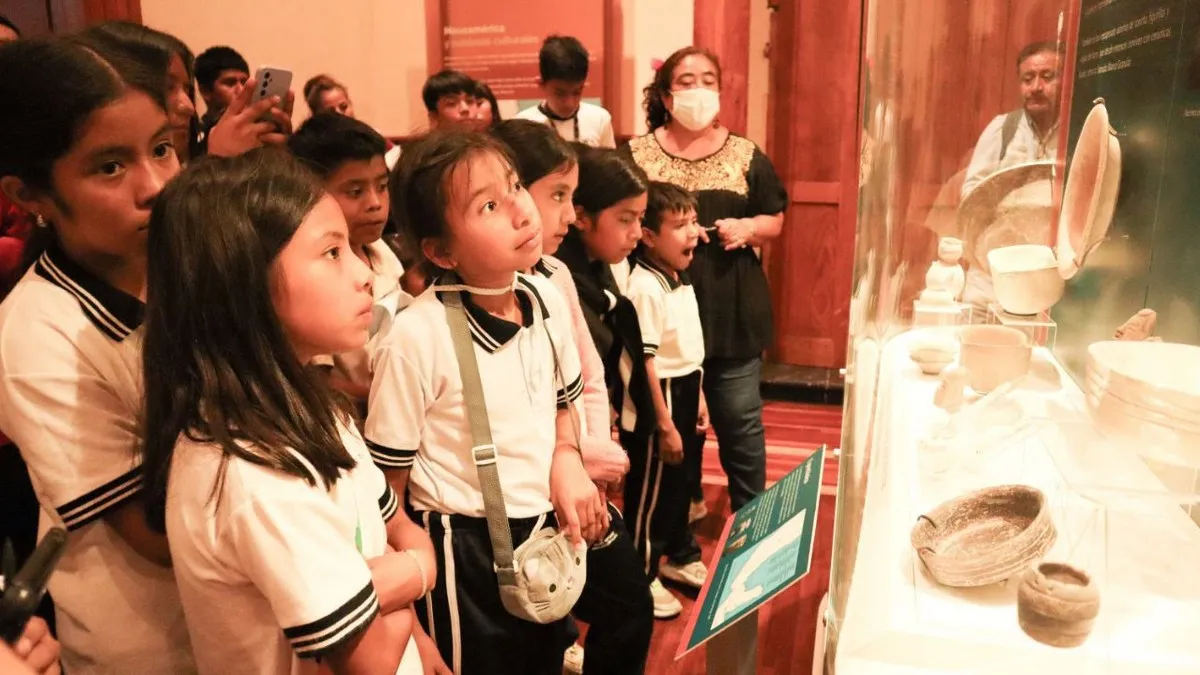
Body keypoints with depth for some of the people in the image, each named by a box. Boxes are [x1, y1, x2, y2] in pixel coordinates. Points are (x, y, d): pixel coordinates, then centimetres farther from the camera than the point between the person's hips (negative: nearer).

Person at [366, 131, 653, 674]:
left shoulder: (548, 300, -6)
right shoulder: (415, 338, -24)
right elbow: (387, 482, -14)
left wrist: (566, 458, -8)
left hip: (551, 527, 5)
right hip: (467, 550, -5)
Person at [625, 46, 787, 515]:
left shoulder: (745, 155, 6)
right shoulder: (636, 154, 1)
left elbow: (774, 220, 11)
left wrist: (748, 228, -10)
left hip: (732, 311, 1)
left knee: (740, 420, 6)